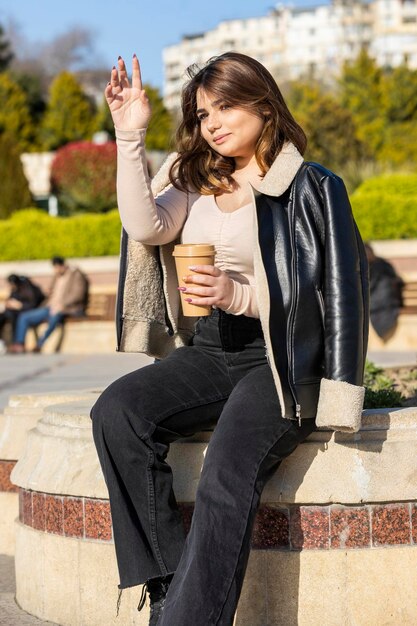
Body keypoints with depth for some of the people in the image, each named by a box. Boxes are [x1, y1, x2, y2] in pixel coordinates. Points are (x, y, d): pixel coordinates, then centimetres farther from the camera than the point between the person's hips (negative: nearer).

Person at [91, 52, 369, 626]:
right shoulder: (194, 182, 17)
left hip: (281, 360, -5)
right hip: (208, 354, 5)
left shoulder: (312, 188, 2)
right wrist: (130, 136, -4)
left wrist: (239, 295, -16)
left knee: (226, 478, -32)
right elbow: (146, 226, -2)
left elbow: (332, 297, -3)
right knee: (117, 411, -25)